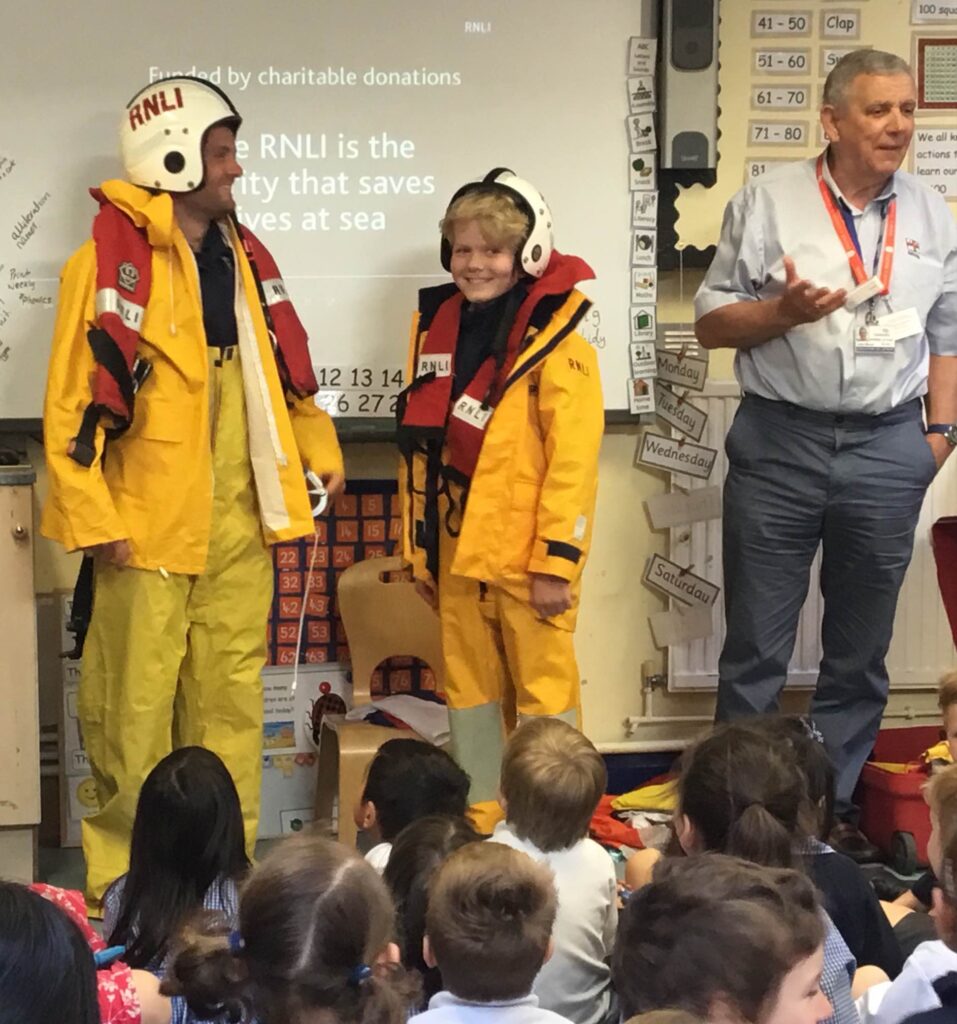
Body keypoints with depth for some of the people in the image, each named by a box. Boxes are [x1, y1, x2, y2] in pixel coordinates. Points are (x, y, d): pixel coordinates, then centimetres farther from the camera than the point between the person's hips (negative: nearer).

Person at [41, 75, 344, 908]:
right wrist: (94, 519, -16)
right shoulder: (111, 262, -11)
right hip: (151, 524, -6)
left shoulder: (240, 254, 11)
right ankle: (124, 879, 13)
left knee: (232, 700, 12)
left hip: (238, 523, 7)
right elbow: (73, 402, -13)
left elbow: (278, 363, 23)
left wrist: (318, 447, 17)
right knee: (135, 709, 0)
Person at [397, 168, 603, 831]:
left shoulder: (556, 344, -10)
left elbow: (573, 459, -14)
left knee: (543, 687, 1)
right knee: (469, 687, 13)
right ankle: (480, 822, 24)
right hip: (459, 549, 7)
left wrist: (556, 562, -17)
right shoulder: (438, 329, 10)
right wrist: (418, 547, 13)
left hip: (527, 553, -6)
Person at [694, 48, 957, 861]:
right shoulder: (768, 202, -3)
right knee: (756, 647, 5)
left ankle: (833, 808, 23)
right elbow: (711, 323, -2)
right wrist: (782, 311, -18)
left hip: (888, 451, 3)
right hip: (780, 443, -2)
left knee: (859, 653, 11)